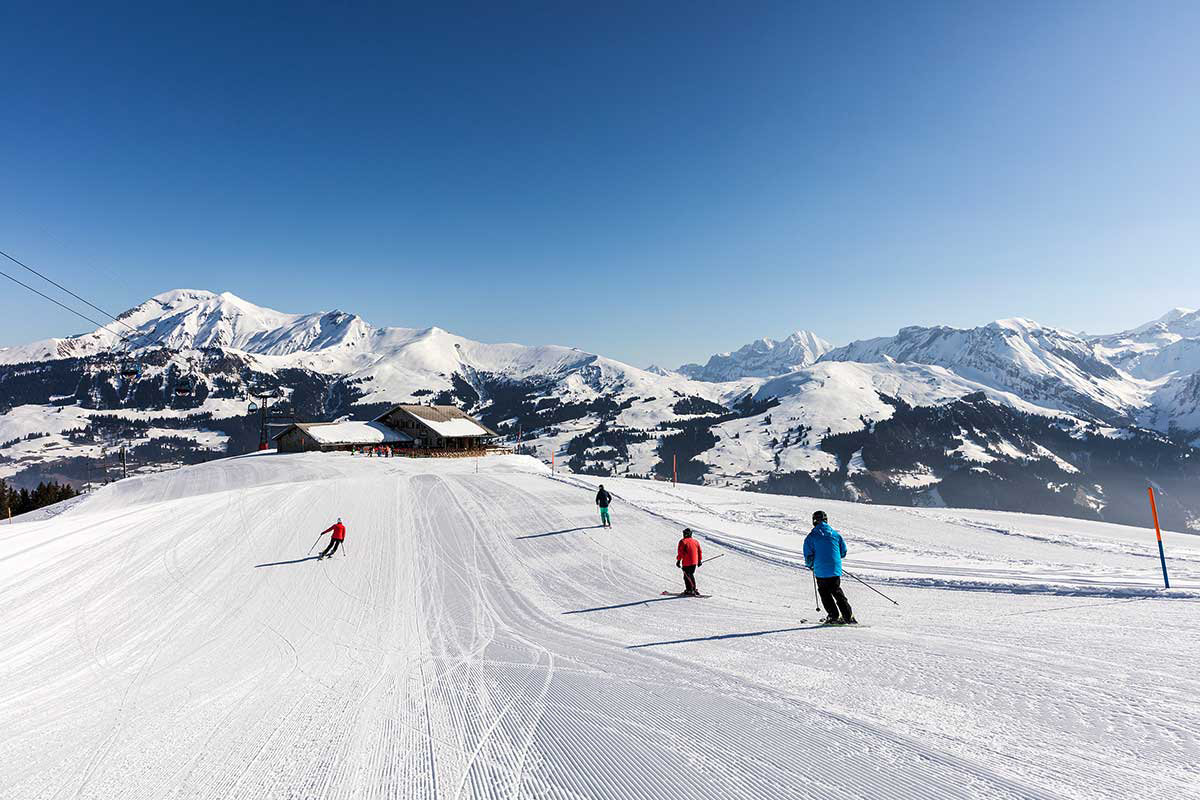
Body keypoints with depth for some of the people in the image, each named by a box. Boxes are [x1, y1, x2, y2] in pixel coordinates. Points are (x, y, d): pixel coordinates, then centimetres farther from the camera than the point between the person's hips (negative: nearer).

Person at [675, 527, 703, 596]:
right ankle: (694, 589, 20)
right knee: (691, 575, 19)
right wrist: (700, 560, 22)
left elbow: (680, 552, -11)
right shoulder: (696, 541, 11)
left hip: (686, 563, -6)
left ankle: (689, 591, -1)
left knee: (687, 576, 2)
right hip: (694, 562, 6)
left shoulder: (683, 541, -7)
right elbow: (699, 552, 13)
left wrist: (678, 561, -6)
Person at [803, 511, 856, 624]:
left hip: (821, 571, -3)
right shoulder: (835, 534, 5)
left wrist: (810, 565, 14)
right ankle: (849, 616, 15)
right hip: (836, 570, 4)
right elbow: (843, 552, 11)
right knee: (837, 592, 17)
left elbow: (809, 557, -7)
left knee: (825, 594, 12)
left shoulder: (811, 537, -5)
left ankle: (835, 616, 8)